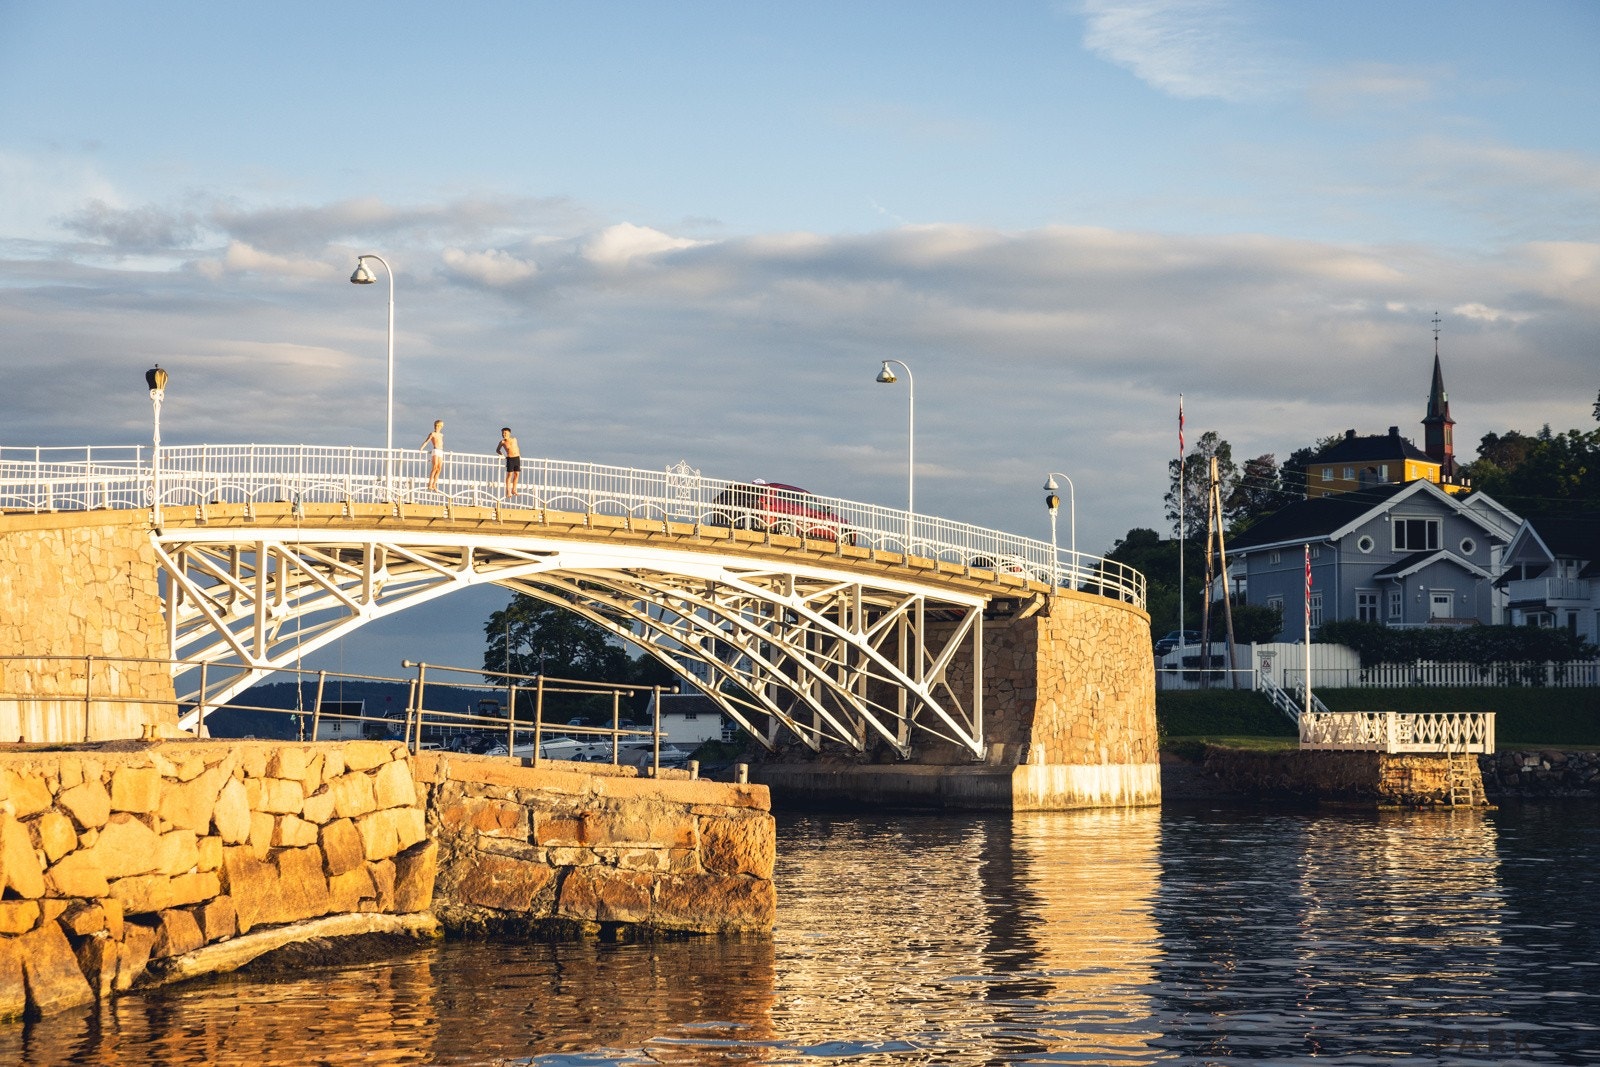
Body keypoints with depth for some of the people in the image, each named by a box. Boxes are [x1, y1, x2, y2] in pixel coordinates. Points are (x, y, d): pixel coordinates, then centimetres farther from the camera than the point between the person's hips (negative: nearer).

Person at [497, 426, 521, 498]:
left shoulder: (514, 439, 8)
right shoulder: (502, 442, 1)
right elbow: (497, 450, 13)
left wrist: (519, 455, 21)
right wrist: (501, 454, -2)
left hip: (517, 458, 4)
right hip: (510, 459, -4)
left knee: (517, 474, 5)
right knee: (509, 474, -7)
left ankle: (514, 489, 17)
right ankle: (508, 491, -3)